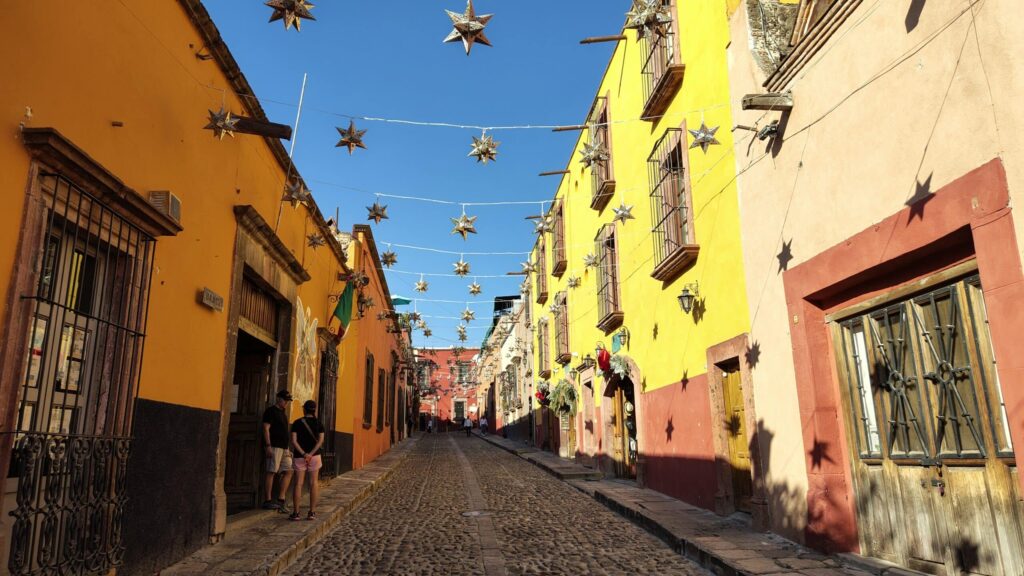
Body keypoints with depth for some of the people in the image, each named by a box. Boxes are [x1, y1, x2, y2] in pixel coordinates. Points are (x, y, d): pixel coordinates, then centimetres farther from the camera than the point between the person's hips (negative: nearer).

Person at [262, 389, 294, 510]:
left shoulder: (283, 412, 21)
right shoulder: (271, 411, -4)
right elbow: (266, 428, -11)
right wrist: (268, 446, -18)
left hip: (284, 447, 9)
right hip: (274, 446, -9)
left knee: (288, 472, 5)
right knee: (271, 472, -7)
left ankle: (281, 500, 7)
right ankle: (268, 501, -3)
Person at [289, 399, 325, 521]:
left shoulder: (297, 423, -1)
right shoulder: (319, 423, 1)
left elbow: (294, 441, -10)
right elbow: (320, 440, -10)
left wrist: (304, 454, -13)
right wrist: (310, 454, -14)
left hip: (299, 456, 0)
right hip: (314, 456, 0)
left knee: (298, 483, 3)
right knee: (314, 483, 4)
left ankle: (296, 513, 0)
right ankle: (312, 512, 2)